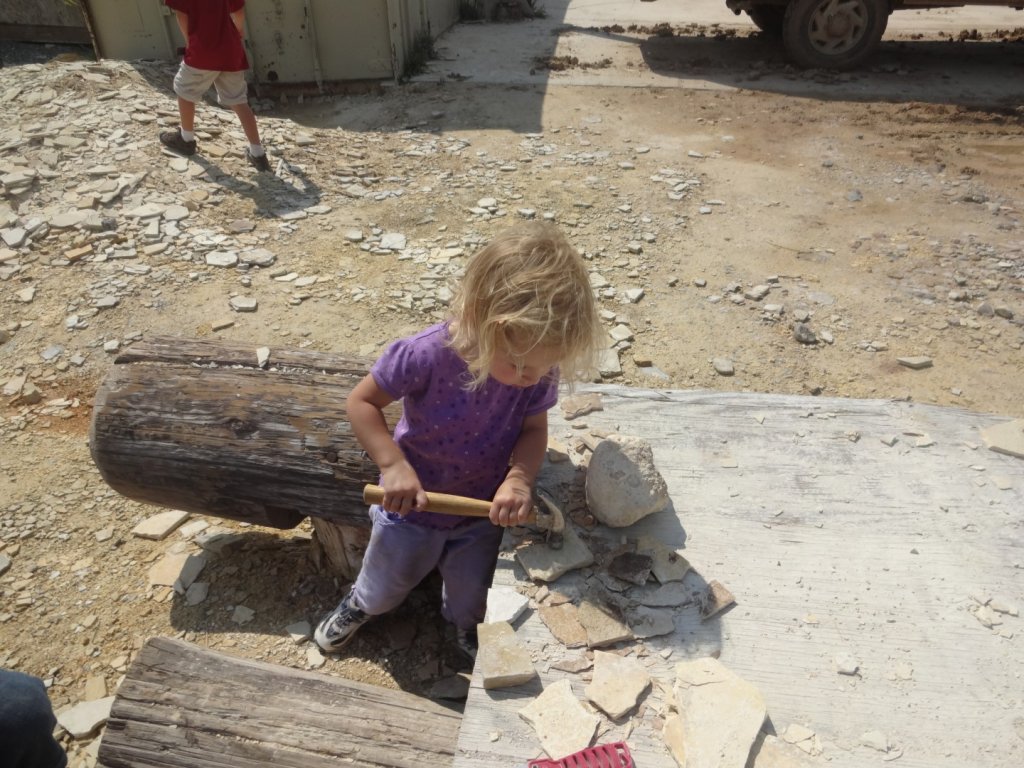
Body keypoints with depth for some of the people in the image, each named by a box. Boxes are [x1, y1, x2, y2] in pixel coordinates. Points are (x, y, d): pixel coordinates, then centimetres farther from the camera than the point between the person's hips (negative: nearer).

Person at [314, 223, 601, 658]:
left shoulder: (538, 368, -26)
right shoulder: (426, 356, -36)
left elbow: (533, 429, -16)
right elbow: (361, 401, -24)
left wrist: (519, 479, -36)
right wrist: (394, 465, -35)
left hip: (482, 511, 2)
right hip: (412, 504, -2)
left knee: (473, 601, 27)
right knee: (384, 590, 28)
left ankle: (463, 626, 64)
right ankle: (360, 605, 65)